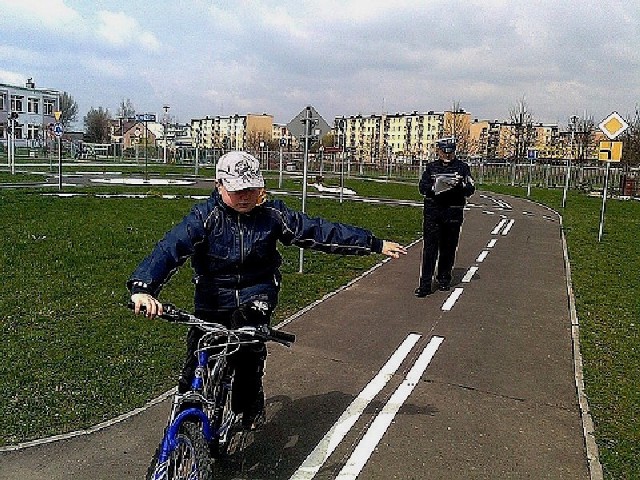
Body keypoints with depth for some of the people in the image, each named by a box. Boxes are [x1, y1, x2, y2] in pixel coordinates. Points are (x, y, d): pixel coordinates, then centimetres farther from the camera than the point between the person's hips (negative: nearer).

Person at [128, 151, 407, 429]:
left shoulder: (271, 214, -6)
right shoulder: (205, 216, -11)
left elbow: (320, 231, -5)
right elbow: (171, 247, -24)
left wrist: (376, 245, -4)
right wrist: (143, 287, -43)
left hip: (256, 293, 0)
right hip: (213, 299, 0)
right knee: (197, 369, -2)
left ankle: (248, 412, 5)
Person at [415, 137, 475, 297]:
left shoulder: (462, 167, 9)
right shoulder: (431, 167, 12)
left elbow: (470, 189, 2)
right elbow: (422, 187, 4)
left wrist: (459, 185, -18)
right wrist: (435, 187, -16)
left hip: (453, 213, 0)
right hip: (432, 212, 0)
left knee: (448, 248, 7)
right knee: (430, 248, -5)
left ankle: (444, 279, 24)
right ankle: (425, 284, -4)